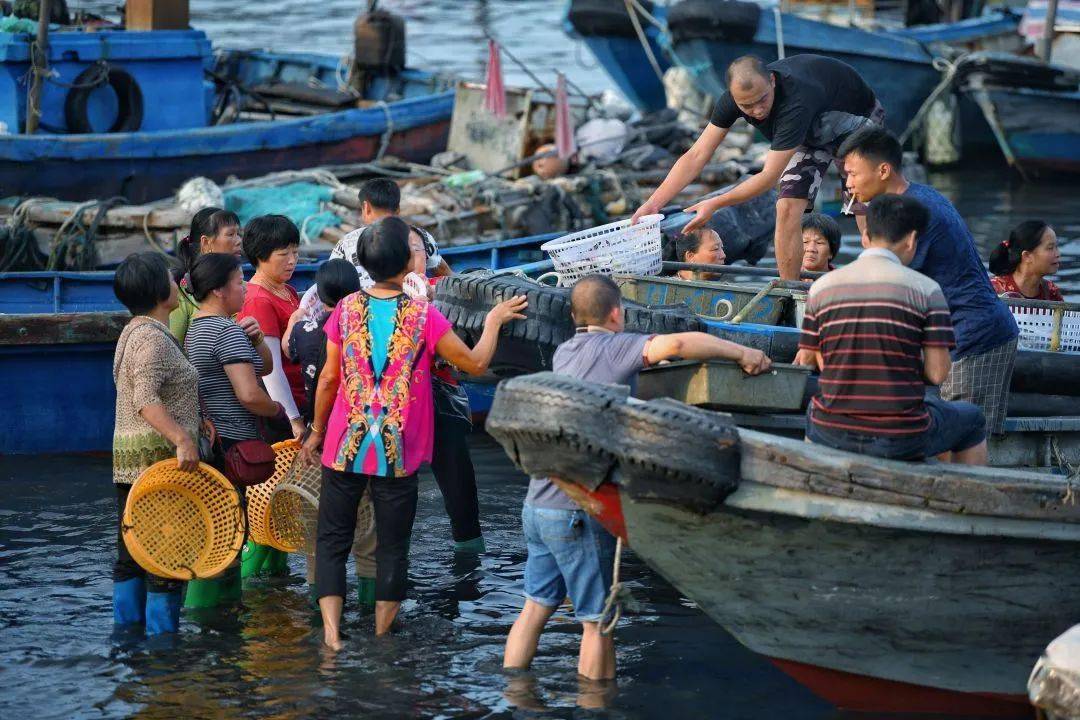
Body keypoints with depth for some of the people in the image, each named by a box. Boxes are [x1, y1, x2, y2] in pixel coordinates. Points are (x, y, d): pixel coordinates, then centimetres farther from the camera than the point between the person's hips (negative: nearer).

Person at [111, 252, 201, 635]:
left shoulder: (134, 332, 18)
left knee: (131, 557, 13)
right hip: (160, 460, -10)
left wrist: (195, 418, 17)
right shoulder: (154, 338, -15)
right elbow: (146, 399, -26)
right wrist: (182, 438, -32)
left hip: (128, 460, 10)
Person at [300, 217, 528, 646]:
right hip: (399, 452, -2)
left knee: (332, 539, 11)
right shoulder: (424, 316, -12)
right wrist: (493, 321, 12)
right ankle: (381, 638, 14)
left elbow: (328, 378, 1)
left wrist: (316, 431, 14)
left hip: (345, 446, 2)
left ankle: (331, 630, -1)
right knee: (392, 547, 11)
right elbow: (476, 364, -4)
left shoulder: (347, 309, -5)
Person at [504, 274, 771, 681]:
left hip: (538, 505, 8)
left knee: (535, 609, 14)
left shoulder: (563, 353, 14)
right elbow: (676, 343, -27)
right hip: (577, 513, -8)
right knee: (597, 621, 0)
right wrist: (742, 353, -19)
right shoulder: (613, 348, -10)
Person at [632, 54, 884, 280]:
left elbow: (770, 176, -41)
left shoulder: (795, 103, -46)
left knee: (865, 213, -15)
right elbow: (696, 156, -22)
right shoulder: (733, 99, -27)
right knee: (787, 208, -10)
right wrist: (653, 203, -31)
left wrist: (714, 204, -39)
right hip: (811, 132, 5)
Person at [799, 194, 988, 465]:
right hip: (901, 441, -3)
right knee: (972, 418, 28)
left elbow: (823, 363, 7)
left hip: (833, 435, 3)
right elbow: (937, 373, -9)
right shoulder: (926, 290, -7)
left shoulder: (821, 288, 1)